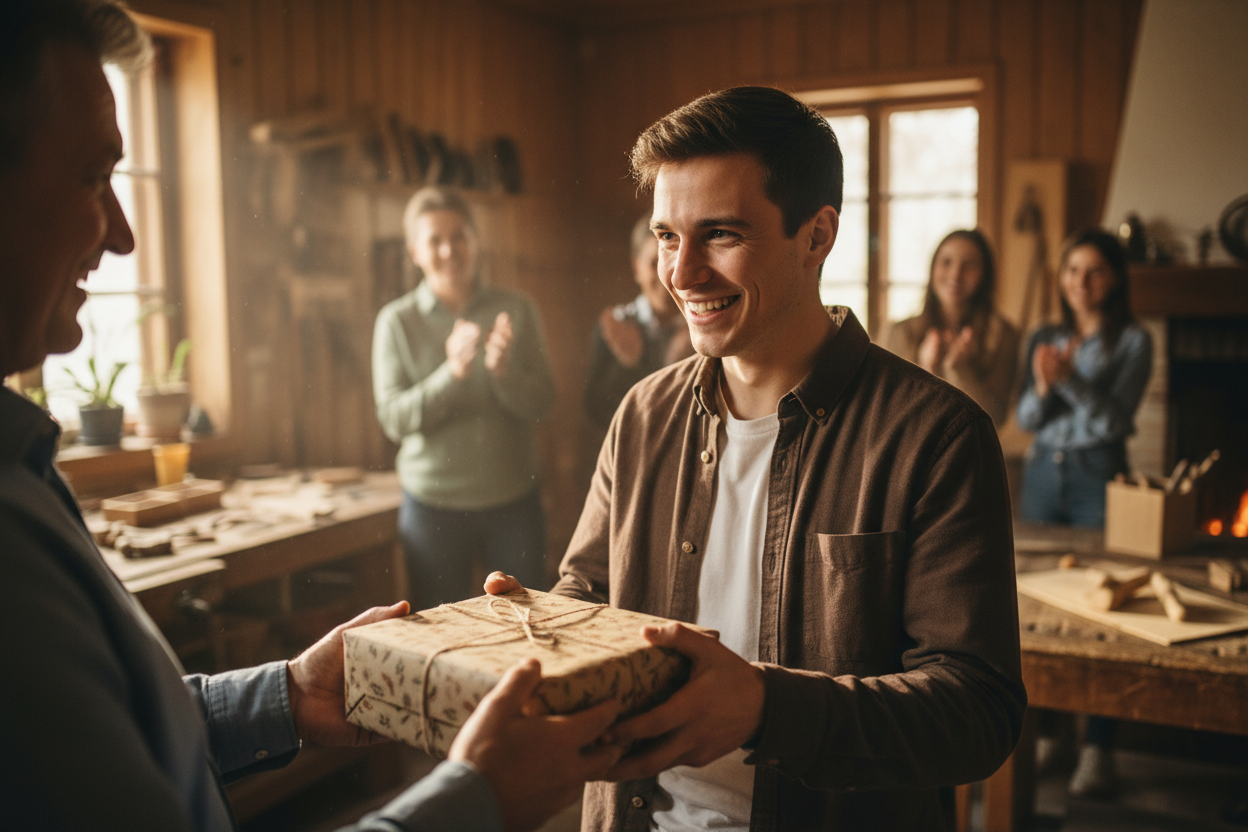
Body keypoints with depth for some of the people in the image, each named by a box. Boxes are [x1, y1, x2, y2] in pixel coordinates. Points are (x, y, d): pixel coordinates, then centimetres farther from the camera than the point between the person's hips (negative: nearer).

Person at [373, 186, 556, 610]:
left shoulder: (516, 309, 1)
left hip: (514, 499, 1)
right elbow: (394, 419, -9)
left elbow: (541, 403, -1)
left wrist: (504, 370, -22)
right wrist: (452, 372, -23)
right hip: (434, 504, -1)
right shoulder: (397, 321, -3)